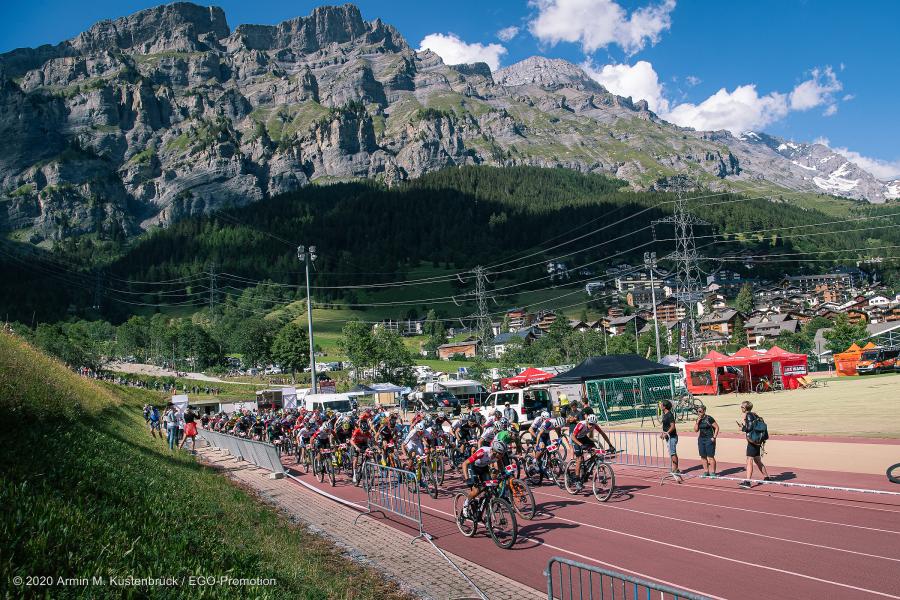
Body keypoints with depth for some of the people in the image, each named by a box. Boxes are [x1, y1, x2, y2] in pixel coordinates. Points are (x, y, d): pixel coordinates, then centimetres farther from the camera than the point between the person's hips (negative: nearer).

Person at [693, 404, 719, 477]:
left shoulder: (709, 418, -10)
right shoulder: (698, 419, 8)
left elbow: (717, 427, -7)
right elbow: (696, 430, 6)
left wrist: (714, 437, -11)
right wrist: (697, 421, -5)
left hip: (709, 439, -7)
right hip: (701, 439, 7)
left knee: (710, 457, -5)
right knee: (703, 457, 9)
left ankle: (712, 472, 3)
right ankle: (706, 471, 18)